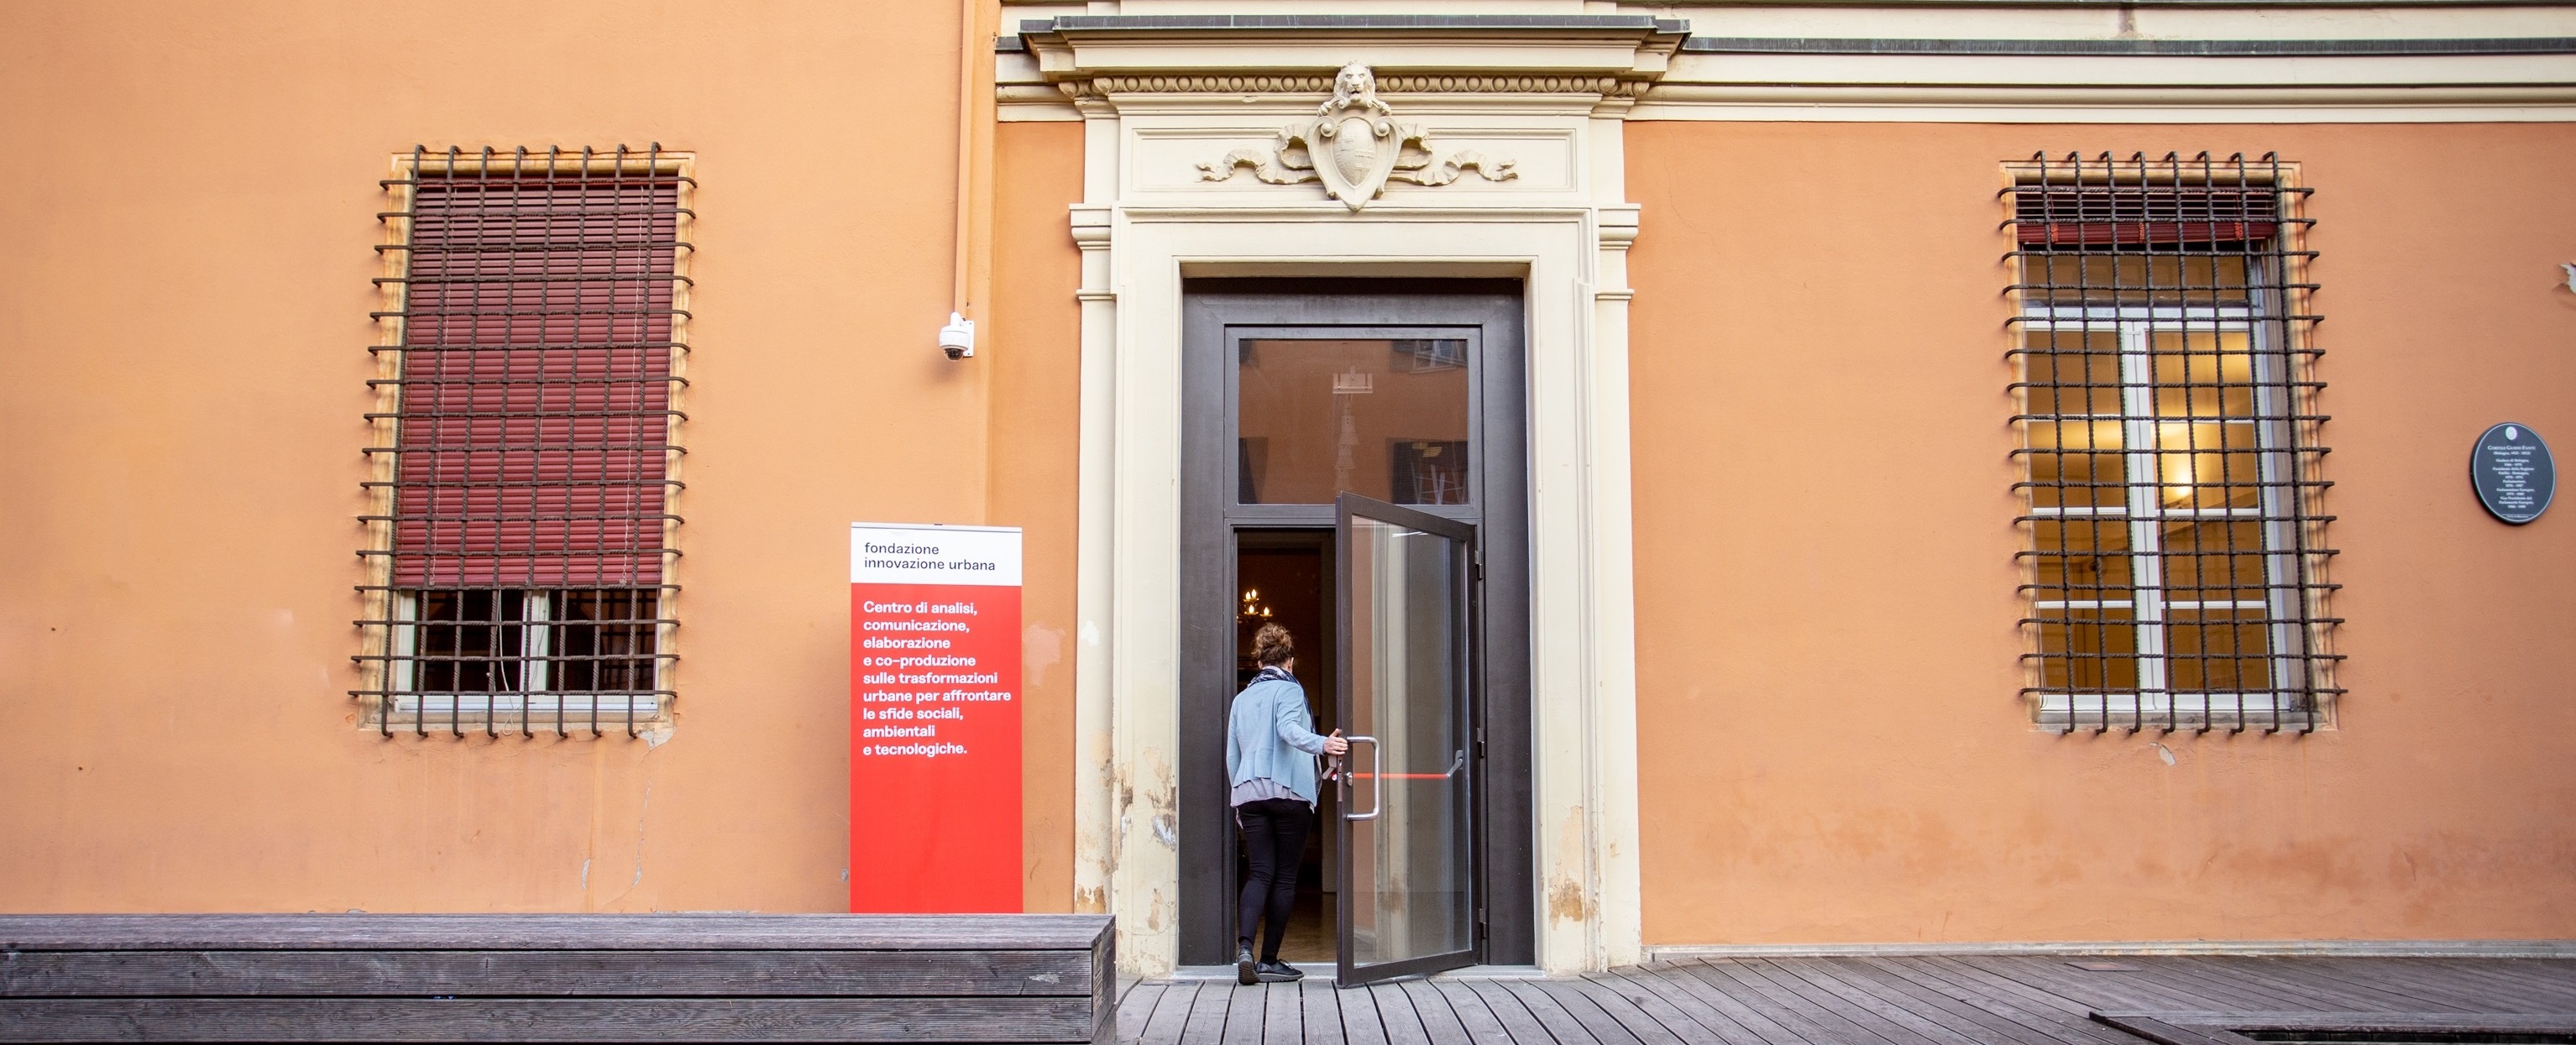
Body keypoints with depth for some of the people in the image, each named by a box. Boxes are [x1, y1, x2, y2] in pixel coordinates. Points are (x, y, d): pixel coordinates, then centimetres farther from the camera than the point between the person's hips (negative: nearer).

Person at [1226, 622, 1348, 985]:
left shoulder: (1241, 698, 18)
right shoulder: (1289, 690, 1)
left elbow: (1231, 757, 20)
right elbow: (1289, 730, -20)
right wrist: (1321, 744, -35)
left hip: (1248, 793, 5)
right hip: (1288, 792, -5)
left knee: (1260, 873, 2)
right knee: (1285, 877, 3)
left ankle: (1244, 948, -20)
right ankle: (1269, 960, 4)